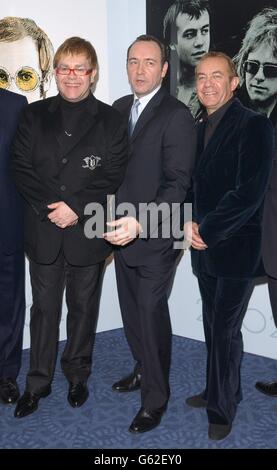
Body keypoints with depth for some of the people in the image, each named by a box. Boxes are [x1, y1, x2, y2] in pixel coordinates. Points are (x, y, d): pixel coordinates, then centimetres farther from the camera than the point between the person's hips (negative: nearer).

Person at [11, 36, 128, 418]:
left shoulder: (110, 120, 0)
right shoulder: (35, 115, 5)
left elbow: (112, 177, -7)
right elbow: (20, 168, -2)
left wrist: (76, 208, -18)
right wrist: (51, 207, -14)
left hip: (88, 232, -1)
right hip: (43, 232, 1)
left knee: (83, 306, 13)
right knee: (44, 307, 10)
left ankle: (78, 375, 33)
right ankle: (38, 381, 25)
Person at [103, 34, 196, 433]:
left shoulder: (177, 116, -12)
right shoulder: (119, 108, 10)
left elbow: (177, 184, -18)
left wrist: (140, 224, -28)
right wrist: (117, 221, 6)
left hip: (155, 237, -7)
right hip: (122, 232, 7)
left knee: (151, 314, 1)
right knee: (132, 310, 18)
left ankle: (155, 396, 20)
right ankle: (144, 370, 40)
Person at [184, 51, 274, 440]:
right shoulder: (200, 129, 13)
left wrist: (207, 231, -15)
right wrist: (189, 223, -4)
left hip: (237, 248, -7)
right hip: (205, 247, 7)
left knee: (225, 329, 2)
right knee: (213, 326, 16)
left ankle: (222, 409, 19)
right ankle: (217, 390, 34)